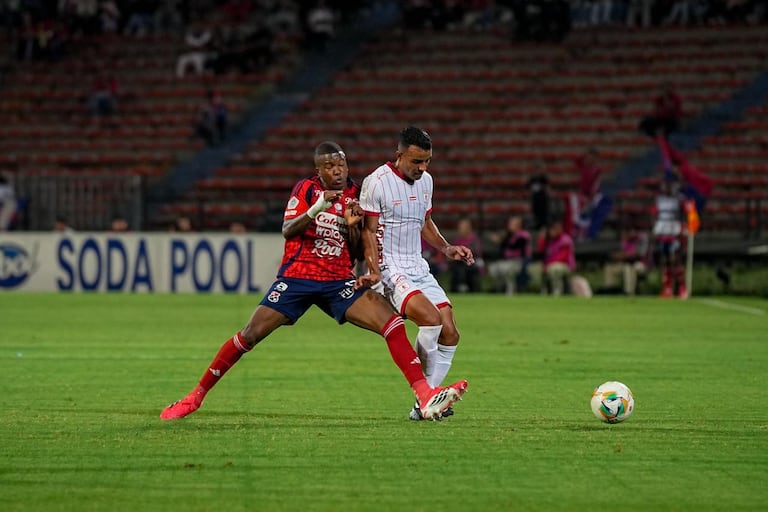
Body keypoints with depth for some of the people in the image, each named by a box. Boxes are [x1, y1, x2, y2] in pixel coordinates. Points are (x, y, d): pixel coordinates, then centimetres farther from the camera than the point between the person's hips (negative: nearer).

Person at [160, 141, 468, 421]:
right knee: (250, 335, -10)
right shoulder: (307, 189, -1)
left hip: (339, 282, 2)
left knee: (393, 324, -16)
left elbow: (356, 252, 9)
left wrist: (351, 225, -10)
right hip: (297, 277, -2)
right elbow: (287, 231, -13)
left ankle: (426, 398, -20)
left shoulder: (356, 196, 6)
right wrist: (316, 209, -27)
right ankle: (197, 395, 5)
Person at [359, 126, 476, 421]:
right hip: (390, 269, -8)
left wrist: (446, 249, 9)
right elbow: (369, 231, -10)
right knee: (431, 319, -27)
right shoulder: (376, 183, -12)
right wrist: (374, 272, -21)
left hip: (418, 267, 8)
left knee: (450, 334, -4)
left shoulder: (425, 181, 10)